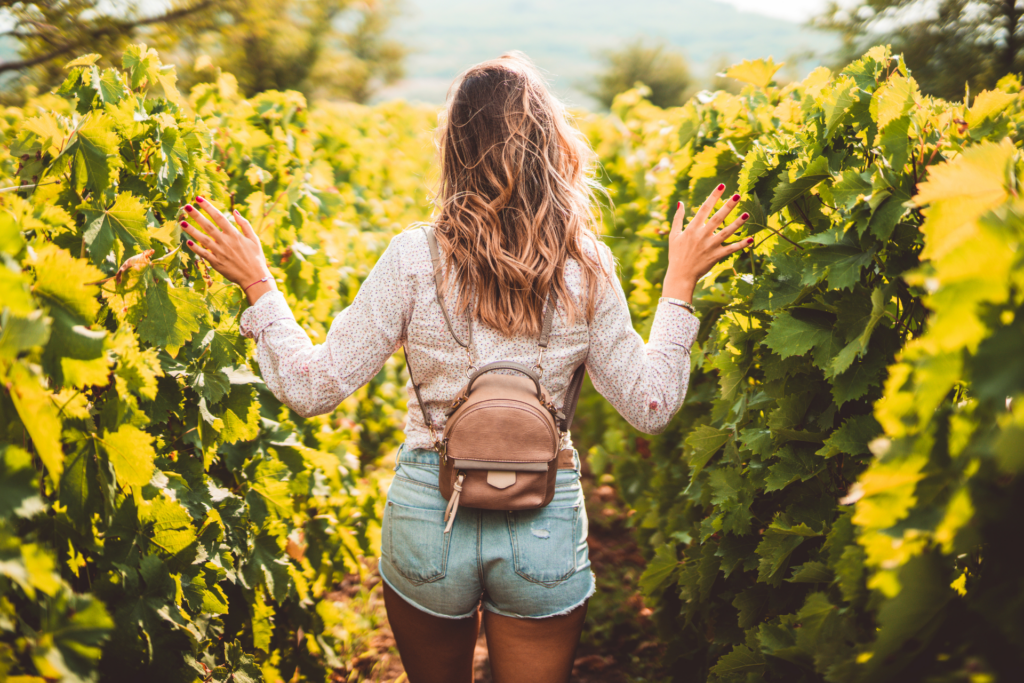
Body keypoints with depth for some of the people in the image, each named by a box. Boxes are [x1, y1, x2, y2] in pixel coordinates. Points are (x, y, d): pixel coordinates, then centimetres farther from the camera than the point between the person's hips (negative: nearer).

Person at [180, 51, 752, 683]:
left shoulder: (415, 257, -13)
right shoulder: (586, 266, -9)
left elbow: (312, 390, -9)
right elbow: (652, 407, -1)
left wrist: (257, 282, 2)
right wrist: (679, 285, 7)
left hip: (428, 515, 0)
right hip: (546, 524, 0)